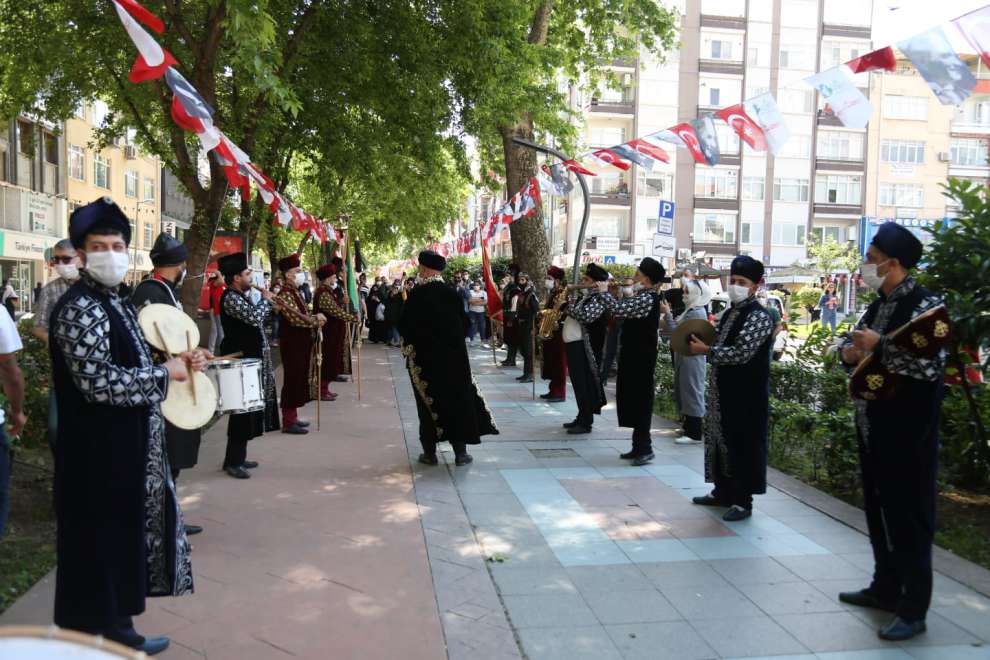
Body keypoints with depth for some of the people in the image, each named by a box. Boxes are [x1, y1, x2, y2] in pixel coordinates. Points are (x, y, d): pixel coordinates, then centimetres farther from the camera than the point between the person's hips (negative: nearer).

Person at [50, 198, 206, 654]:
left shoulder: (116, 300, 12)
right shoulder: (79, 308, -18)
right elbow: (99, 383, -27)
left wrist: (177, 361, 6)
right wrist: (165, 372, -17)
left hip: (127, 448, 10)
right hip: (99, 454, -10)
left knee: (125, 540, 19)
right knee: (99, 547, 3)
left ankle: (118, 631, 34)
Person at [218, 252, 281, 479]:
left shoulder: (241, 297, 15)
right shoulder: (230, 298, -16)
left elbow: (257, 321, 22)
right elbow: (254, 317, -28)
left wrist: (269, 303, 11)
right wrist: (265, 299, -12)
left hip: (252, 359, 10)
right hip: (242, 361, -10)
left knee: (250, 408, 14)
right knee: (243, 410, -6)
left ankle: (238, 456, 24)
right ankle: (232, 461, 2)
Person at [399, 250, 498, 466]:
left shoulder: (416, 295, -11)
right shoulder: (452, 293, -2)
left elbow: (404, 327, -8)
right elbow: (464, 323, 5)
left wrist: (409, 347, 10)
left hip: (424, 357, -2)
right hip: (453, 355, 2)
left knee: (428, 402, 8)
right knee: (457, 399, 9)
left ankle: (430, 452, 11)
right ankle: (460, 451, 11)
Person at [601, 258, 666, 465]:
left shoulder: (647, 299, -18)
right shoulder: (643, 296, 12)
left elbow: (618, 309, -26)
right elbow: (624, 310, 17)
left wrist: (604, 291, -14)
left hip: (640, 360, -10)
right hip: (634, 357, 10)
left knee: (640, 403, -5)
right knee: (633, 402, 14)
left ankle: (645, 448, 2)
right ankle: (639, 446, 22)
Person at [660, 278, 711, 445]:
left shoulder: (697, 313, -17)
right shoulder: (692, 310, 15)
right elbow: (676, 329, 13)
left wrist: (667, 313, -17)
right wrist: (666, 315, 5)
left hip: (691, 358, -10)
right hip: (685, 357, 10)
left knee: (692, 392, -7)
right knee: (685, 391, 15)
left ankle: (694, 434, -3)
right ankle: (689, 426, 25)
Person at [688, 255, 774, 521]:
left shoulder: (759, 316, -14)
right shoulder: (730, 313, 14)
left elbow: (740, 353, -22)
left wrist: (706, 350, -17)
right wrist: (700, 345, 1)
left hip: (746, 394, -9)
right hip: (723, 390, 9)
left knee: (742, 445, 0)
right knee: (720, 439, 15)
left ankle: (743, 501, 10)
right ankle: (723, 492, 29)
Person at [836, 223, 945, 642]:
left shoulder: (924, 305, -14)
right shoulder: (878, 305, 12)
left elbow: (931, 365, -26)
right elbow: (855, 347, 17)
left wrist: (879, 346, -23)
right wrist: (850, 351, -5)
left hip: (907, 433, -8)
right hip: (873, 429, 8)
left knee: (910, 518, 2)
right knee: (880, 512, 18)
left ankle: (914, 610, 12)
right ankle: (885, 588, 33)